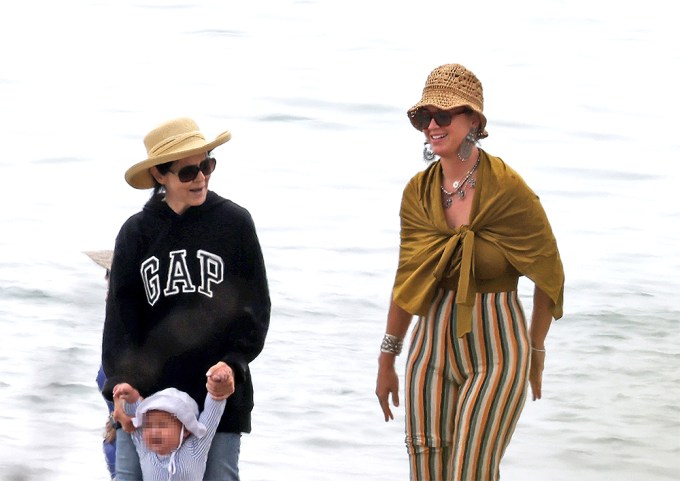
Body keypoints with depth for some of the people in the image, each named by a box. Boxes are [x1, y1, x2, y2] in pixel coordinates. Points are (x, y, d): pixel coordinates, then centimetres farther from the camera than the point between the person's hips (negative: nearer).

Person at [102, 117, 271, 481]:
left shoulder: (234, 223, 0)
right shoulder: (136, 232, 3)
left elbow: (255, 308, 2)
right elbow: (120, 314, 0)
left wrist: (233, 363, -13)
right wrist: (120, 379, -14)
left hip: (218, 395, -1)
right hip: (147, 394, 1)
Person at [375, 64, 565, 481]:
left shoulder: (508, 189, -12)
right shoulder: (418, 193, 3)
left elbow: (548, 275, -1)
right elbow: (407, 280, 12)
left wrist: (536, 352, 7)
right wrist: (387, 360, 15)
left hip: (495, 355, -5)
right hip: (432, 348, 5)